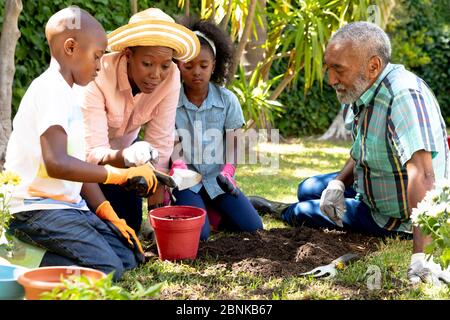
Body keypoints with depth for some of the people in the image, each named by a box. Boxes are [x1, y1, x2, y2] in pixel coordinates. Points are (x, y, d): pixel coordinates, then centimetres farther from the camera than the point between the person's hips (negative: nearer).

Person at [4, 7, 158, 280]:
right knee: (106, 269, -22)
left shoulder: (66, 94, 17)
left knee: (130, 254, 3)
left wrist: (111, 217, 8)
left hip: (70, 204, 10)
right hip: (38, 209, -10)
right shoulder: (50, 89, -14)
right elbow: (56, 163, -27)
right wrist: (121, 174, -22)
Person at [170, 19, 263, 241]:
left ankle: (214, 208, 16)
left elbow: (233, 142, 0)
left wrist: (228, 171, -18)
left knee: (252, 228, -11)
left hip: (217, 179, 3)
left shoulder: (227, 100, -1)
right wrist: (178, 166, -28)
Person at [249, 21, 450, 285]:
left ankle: (284, 212, 36)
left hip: (398, 217, -8)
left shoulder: (404, 96, -35)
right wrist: (339, 183, -9)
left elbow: (421, 175, -42)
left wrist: (422, 255, -47)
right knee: (308, 190, 16)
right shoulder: (361, 91, -5)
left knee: (306, 210, 3)